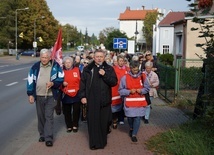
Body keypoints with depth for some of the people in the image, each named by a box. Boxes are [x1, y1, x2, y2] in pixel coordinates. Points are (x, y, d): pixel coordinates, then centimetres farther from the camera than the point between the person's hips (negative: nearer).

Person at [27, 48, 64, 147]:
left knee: (49, 117, -5)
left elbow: (61, 78, 1)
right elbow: (30, 81, 4)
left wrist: (53, 83, -18)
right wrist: (30, 94, 0)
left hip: (50, 96, -3)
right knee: (41, 116, 12)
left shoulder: (56, 66, -3)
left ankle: (48, 138, -3)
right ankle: (42, 135, 26)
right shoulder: (35, 67, 2)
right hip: (38, 96, 3)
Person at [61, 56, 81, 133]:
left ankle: (75, 125, 21)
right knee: (67, 112, 6)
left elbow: (81, 81, 3)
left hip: (76, 94, 0)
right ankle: (69, 126, 19)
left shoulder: (77, 70, 1)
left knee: (76, 111, 6)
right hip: (66, 95, 1)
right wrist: (62, 83, -14)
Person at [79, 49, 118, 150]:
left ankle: (103, 141, 22)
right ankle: (94, 142, 13)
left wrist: (105, 75, -17)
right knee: (93, 121, 3)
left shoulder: (109, 69, 5)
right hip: (91, 100, 0)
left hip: (104, 100, 1)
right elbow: (83, 83, 3)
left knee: (104, 121, 7)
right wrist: (82, 96, -5)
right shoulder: (87, 69, 4)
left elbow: (114, 82, -4)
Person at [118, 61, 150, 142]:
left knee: (137, 118, -1)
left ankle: (134, 134, 12)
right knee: (130, 117, 9)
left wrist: (141, 90, -10)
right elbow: (121, 90, -3)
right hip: (129, 101, -1)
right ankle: (131, 128, 41)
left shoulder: (143, 76, 1)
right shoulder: (125, 77, -6)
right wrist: (129, 91, -17)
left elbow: (147, 88, 9)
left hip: (140, 102, 1)